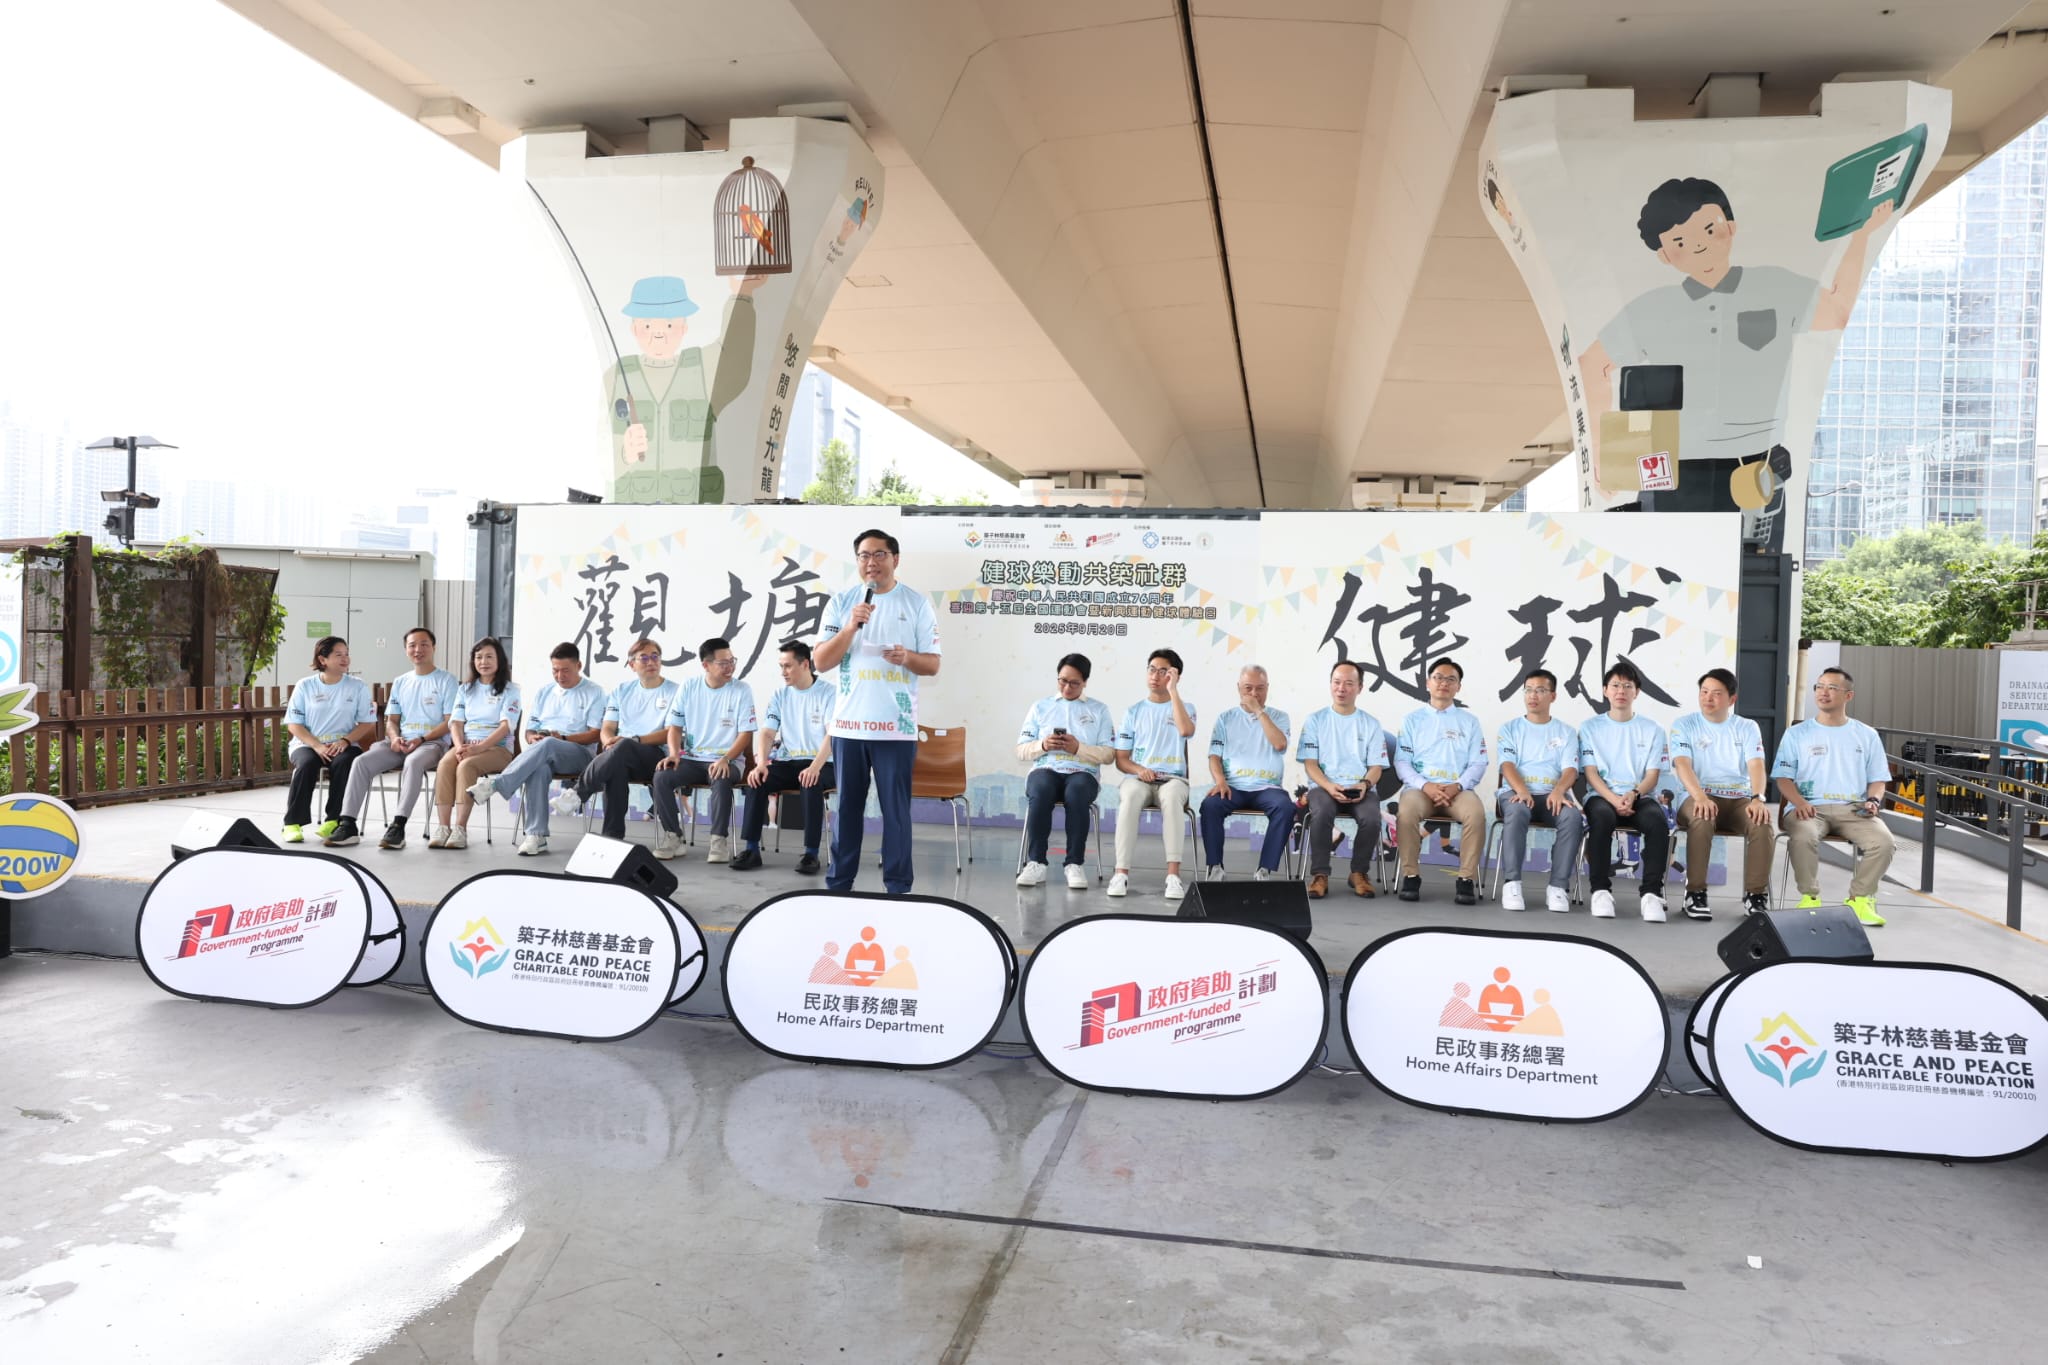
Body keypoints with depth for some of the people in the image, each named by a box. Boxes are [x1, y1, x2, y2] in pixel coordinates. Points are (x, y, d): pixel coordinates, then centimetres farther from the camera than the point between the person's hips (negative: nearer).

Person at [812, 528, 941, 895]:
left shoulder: (917, 603, 3)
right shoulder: (841, 601, 6)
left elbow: (932, 665, 3)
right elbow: (821, 662, 0)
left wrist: (908, 657, -19)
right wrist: (851, 627, -14)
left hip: (897, 725, -2)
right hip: (848, 722, 2)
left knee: (896, 808, -1)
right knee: (847, 806, 8)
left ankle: (898, 886, 6)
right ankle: (839, 882, 18)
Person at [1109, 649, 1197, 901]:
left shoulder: (1184, 707, 12)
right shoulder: (1134, 711, 14)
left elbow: (1186, 730, -15)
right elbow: (1121, 759, 11)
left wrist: (1173, 691, -11)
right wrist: (1139, 770, -11)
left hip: (1173, 778, -1)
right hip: (1138, 777, 1)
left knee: (1172, 796, -39)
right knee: (1130, 797, -37)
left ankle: (1173, 875, -43)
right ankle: (1122, 873, -39)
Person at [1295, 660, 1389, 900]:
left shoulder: (1370, 724, 14)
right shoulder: (1315, 721, 10)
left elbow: (1376, 766, 8)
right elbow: (1310, 763, 2)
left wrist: (1365, 784, -15)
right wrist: (1329, 786, -17)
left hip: (1361, 788, 1)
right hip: (1324, 786, -1)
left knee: (1371, 818, -32)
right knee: (1321, 813, -36)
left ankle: (1360, 872, -9)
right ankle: (1320, 875, -23)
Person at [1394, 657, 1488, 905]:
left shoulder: (1469, 722, 17)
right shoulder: (1413, 719, 15)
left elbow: (1478, 764, 8)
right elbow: (1402, 761, 6)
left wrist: (1457, 786, -12)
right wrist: (1425, 785, -13)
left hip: (1458, 789, 1)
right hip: (1420, 787, -1)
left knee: (1476, 813, -34)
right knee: (1407, 811, -35)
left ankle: (1467, 879, -24)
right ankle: (1411, 876, -22)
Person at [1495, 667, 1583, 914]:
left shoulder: (1567, 732, 17)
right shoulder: (1510, 728, 15)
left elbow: (1570, 769, 2)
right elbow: (1507, 765, 0)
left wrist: (1559, 790, -22)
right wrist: (1522, 790, -22)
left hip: (1552, 794, 1)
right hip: (1516, 792, -1)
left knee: (1573, 816, -33)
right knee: (1517, 811, -38)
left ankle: (1558, 886, -30)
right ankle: (1511, 883, -36)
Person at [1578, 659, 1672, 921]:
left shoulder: (1652, 729, 13)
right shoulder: (1591, 728, 11)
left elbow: (1652, 775, 4)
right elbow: (1591, 772, 1)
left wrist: (1633, 795, -17)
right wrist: (1614, 800, -17)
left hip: (1639, 798, 1)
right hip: (1602, 797, -1)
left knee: (1657, 820, -34)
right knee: (1602, 816, -37)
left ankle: (1652, 892, -32)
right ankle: (1601, 890, -31)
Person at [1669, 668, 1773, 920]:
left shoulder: (1747, 728, 12)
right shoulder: (1684, 725, 7)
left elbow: (1756, 766, -3)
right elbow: (1683, 765, -9)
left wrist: (1758, 798, -24)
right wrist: (1700, 797, -28)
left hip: (1739, 799, 2)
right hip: (1699, 797, -2)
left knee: (1762, 823, -31)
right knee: (1702, 820, -37)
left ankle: (1756, 894, -18)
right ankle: (1695, 893, -27)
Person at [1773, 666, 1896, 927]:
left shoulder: (1866, 736, 16)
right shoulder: (1797, 734, 11)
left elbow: (1877, 780, 17)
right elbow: (1784, 778, 5)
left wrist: (1873, 800, -6)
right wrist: (1799, 802, -15)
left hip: (1853, 808, 2)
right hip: (1809, 808, -2)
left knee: (1884, 842, -27)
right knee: (1802, 837, -36)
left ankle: (1860, 899, -7)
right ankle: (1810, 897, -15)